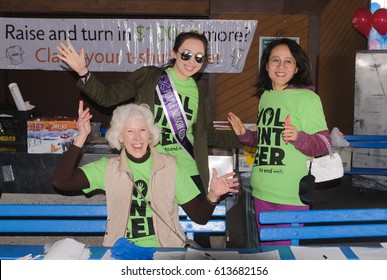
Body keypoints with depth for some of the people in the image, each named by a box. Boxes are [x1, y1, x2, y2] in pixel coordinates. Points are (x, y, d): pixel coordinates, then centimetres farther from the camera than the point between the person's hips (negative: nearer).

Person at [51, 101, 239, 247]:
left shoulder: (169, 165, 1)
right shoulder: (108, 168, 2)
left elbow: (200, 217, 1)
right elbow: (60, 181, -10)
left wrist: (213, 195, -19)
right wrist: (81, 137, -13)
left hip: (166, 251, 1)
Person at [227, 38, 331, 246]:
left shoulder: (307, 98, -10)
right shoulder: (266, 97, 12)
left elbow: (324, 145, -12)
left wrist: (298, 138, -29)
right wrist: (244, 135, 9)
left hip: (291, 196, -7)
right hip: (262, 191, 7)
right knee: (266, 246, 19)